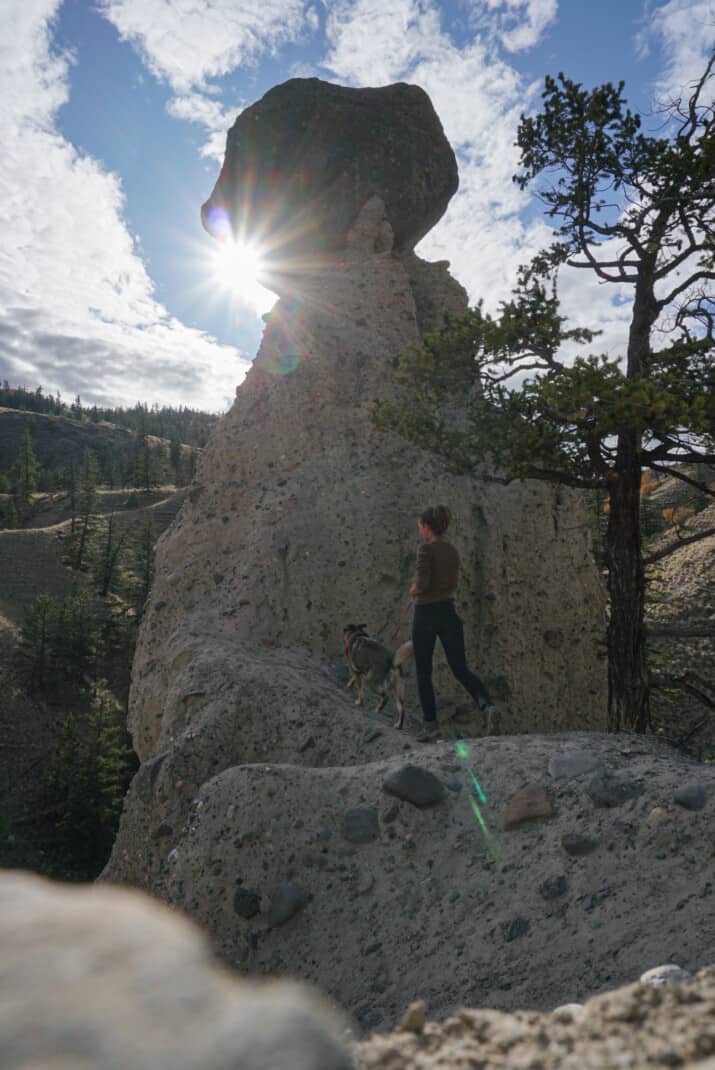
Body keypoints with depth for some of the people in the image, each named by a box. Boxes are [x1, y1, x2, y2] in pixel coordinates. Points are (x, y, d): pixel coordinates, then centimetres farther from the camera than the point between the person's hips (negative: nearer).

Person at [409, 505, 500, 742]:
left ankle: (430, 724, 13)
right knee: (461, 669, 6)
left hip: (426, 614, -6)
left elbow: (422, 585, -19)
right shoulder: (453, 551, 10)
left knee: (423, 672, 9)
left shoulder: (426, 548, -13)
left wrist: (414, 590, 3)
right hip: (448, 613, 6)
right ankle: (488, 706, -17)